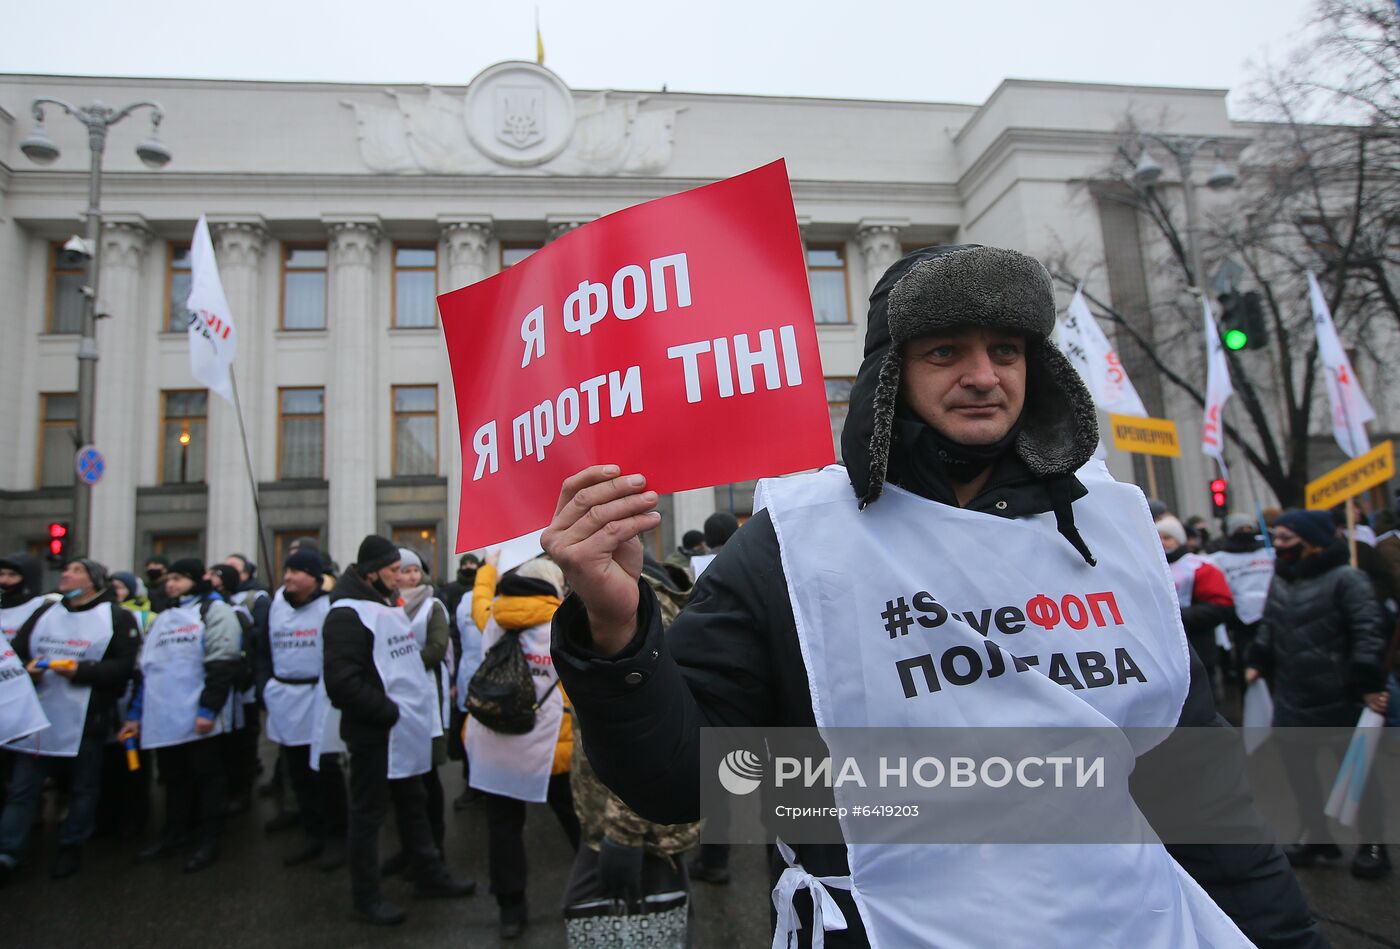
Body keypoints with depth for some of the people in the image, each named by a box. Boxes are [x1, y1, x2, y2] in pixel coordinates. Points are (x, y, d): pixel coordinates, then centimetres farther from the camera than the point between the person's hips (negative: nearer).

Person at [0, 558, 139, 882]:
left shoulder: (117, 617, -4)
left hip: (88, 718, -4)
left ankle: (71, 847, 25)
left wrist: (80, 671, -21)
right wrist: (26, 669, -9)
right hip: (40, 716, 4)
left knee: (84, 787, 9)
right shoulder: (44, 614, 12)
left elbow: (124, 666, -12)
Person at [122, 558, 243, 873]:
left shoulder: (214, 611, -5)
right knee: (174, 777, 17)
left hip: (199, 719, -7)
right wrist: (136, 714, 16)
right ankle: (175, 835, 30)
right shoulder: (162, 619, 20)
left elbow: (222, 665, -15)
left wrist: (208, 709, -21)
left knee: (207, 777, 2)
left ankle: (209, 842, 12)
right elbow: (145, 668, 22)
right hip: (165, 717, 7)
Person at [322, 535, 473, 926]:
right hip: (373, 732, -9)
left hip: (404, 728, 9)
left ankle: (428, 874, 32)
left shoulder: (388, 605, 13)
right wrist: (388, 712, -21)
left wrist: (417, 706, 12)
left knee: (414, 803, 19)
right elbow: (341, 681, -27)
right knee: (368, 813, 5)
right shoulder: (347, 614, -18)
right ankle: (366, 897, 19)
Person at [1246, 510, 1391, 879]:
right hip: (1292, 696, 7)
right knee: (1296, 764, 11)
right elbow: (1269, 627, 17)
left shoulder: (1346, 578, -13)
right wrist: (1258, 662, 10)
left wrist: (1369, 682, -19)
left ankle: (1372, 843, 25)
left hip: (1340, 696, -6)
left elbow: (1368, 633, -16)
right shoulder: (1280, 579, 10)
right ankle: (1317, 834, 28)